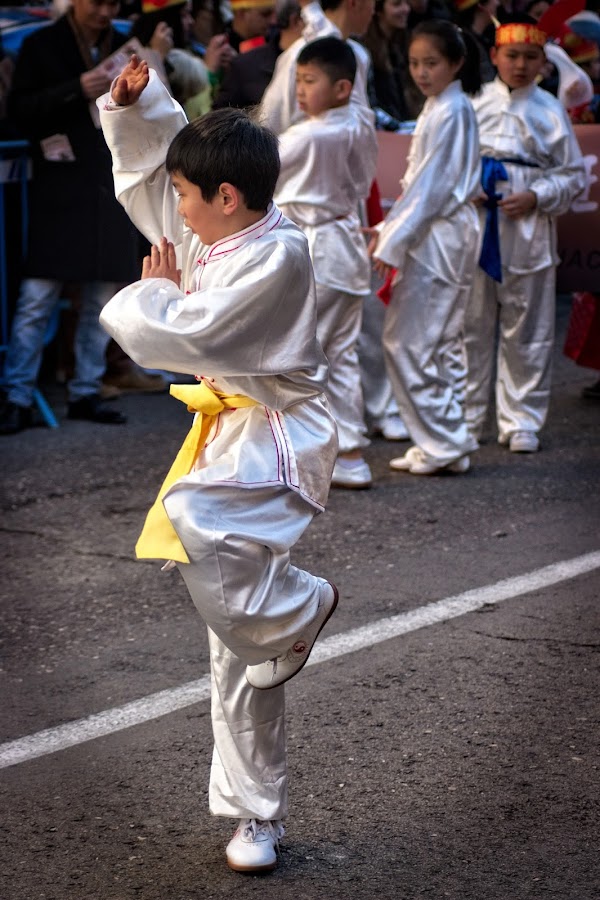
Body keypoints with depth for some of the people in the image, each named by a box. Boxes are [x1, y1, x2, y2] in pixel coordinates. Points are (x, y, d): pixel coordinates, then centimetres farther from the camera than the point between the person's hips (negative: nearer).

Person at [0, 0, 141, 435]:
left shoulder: (122, 46, 13)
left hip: (111, 187, 4)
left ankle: (86, 393, 16)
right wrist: (76, 90, -17)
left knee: (102, 299, 6)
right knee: (38, 297, -6)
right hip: (60, 188, -4)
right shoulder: (43, 46, 2)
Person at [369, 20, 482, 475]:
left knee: (406, 340, -7)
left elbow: (431, 185, -19)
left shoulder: (450, 112, -16)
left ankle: (443, 444, -2)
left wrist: (393, 243, -16)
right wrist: (390, 229, 15)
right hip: (438, 235, 10)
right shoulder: (439, 107, 13)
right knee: (442, 340, 13)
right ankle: (448, 444, 18)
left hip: (440, 236, -10)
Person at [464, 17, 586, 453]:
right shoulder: (474, 103, 5)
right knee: (470, 327, 5)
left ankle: (522, 422, 14)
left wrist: (536, 197, -10)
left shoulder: (551, 110, 3)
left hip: (528, 232, -1)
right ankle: (465, 418, 17)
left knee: (527, 333, 4)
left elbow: (573, 175, 5)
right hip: (476, 228, 1)